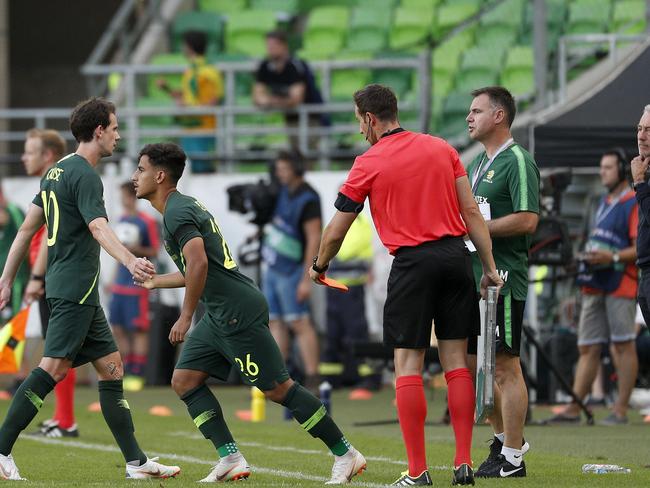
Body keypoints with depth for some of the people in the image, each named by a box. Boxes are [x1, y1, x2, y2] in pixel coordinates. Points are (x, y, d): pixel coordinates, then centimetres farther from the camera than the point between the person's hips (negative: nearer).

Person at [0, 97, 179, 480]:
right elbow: (98, 228, -27)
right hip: (75, 289, -10)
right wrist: (130, 260, -42)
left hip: (79, 293, 10)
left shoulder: (57, 171, 18)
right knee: (54, 368, -15)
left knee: (112, 368, 9)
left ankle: (136, 461, 8)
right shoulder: (84, 175, -11)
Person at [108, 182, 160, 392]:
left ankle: (137, 375, -3)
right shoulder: (122, 220, 13)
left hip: (138, 284, -7)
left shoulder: (147, 222, -8)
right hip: (120, 284, 7)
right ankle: (127, 372, 14)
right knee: (117, 328, 6)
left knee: (139, 329, -5)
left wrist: (136, 249, -22)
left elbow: (154, 251, -6)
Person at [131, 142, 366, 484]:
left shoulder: (177, 212, -12)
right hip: (219, 316, 11)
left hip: (238, 313, -11)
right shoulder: (185, 206, 20)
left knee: (277, 388, -7)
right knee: (184, 380, 5)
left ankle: (346, 455, -1)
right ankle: (231, 461, 0)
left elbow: (198, 263, -27)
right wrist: (155, 282, 41)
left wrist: (185, 316, -21)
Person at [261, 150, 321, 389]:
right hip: (272, 267, 9)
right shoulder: (282, 191, 9)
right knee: (275, 322, 8)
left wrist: (306, 279, -22)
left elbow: (314, 240, -19)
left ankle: (312, 378, -12)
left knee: (298, 323, -11)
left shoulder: (307, 199, -16)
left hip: (291, 270, -9)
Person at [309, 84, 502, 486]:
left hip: (413, 263, -4)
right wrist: (490, 267, 9)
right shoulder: (442, 148, 10)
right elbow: (471, 211, 6)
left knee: (408, 365, 0)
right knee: (456, 361, 6)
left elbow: (337, 230, 5)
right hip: (456, 255, 4)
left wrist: (319, 267, 23)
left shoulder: (369, 163, -1)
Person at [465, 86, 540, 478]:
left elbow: (527, 220, -20)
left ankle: (512, 459, -3)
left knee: (505, 367, -6)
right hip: (474, 278, 10)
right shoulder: (478, 162, 18)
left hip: (504, 280, -10)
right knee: (472, 364, 13)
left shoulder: (517, 162, -11)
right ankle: (504, 439, 27)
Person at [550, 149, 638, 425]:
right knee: (588, 348, 5)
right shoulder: (604, 203, 22)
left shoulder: (634, 204, -5)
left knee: (623, 346, -6)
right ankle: (573, 409, 3)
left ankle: (621, 410, -6)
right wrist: (588, 257, 13)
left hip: (620, 285, -9)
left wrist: (613, 257, -22)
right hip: (594, 286, 9)